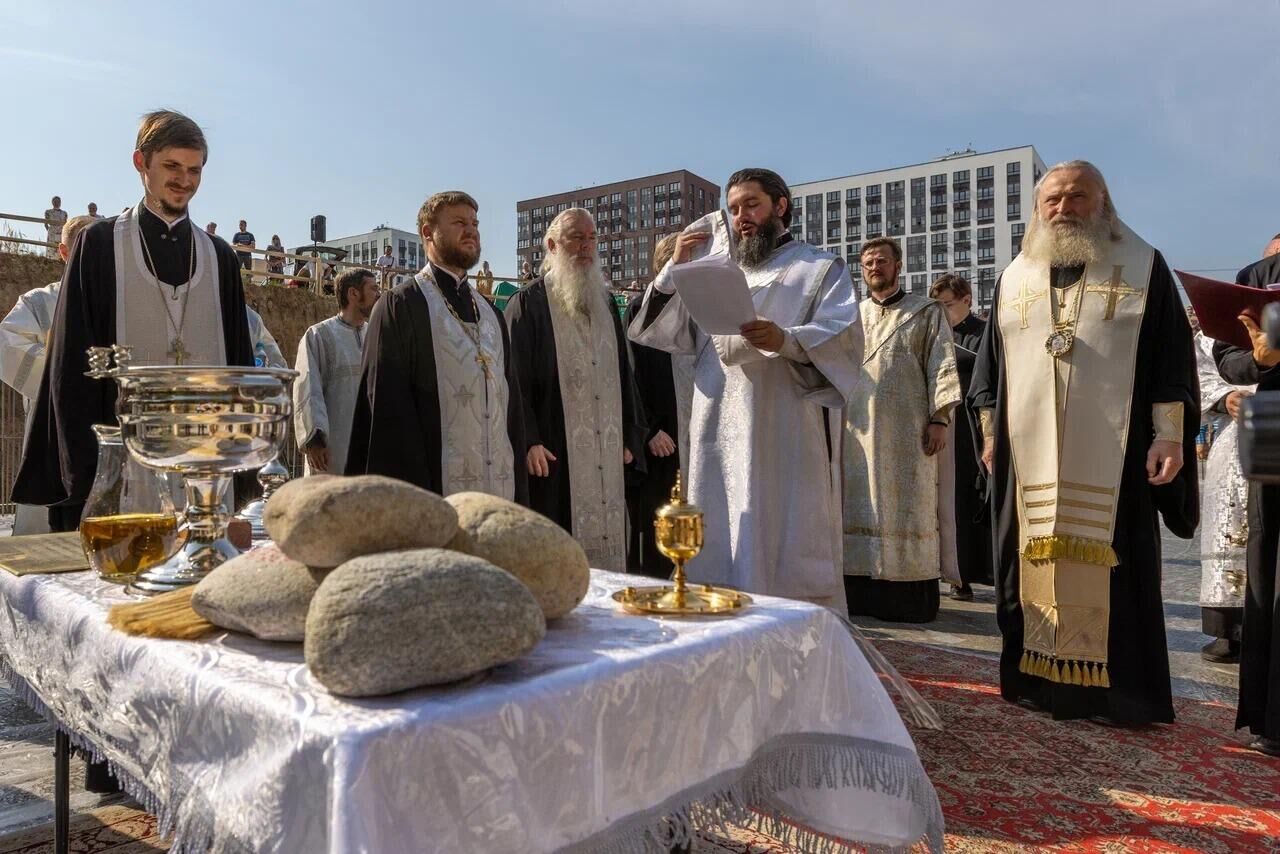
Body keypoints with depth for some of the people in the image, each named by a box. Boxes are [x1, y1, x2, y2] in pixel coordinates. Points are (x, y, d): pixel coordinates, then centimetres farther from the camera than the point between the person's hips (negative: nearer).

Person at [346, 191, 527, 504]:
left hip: (498, 490, 6)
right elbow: (388, 407, -8)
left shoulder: (491, 315, 18)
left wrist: (518, 489, 10)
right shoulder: (400, 305, -1)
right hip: (434, 489, -5)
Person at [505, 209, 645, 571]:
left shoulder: (606, 303, 17)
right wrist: (527, 441, -17)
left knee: (606, 553, 8)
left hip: (608, 457, 6)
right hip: (553, 458, -5)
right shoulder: (528, 304, -1)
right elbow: (514, 380, -8)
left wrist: (630, 438, 12)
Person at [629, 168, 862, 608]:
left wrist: (785, 339, -24)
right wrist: (676, 267, 4)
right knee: (719, 559, 5)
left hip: (788, 441, -4)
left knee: (790, 552, -5)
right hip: (719, 438, 5)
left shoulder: (820, 268, 10)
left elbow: (846, 339, -6)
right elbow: (671, 333, 16)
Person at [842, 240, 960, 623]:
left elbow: (942, 367, -2)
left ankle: (911, 595, 6)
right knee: (861, 507, 4)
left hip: (907, 432, -3)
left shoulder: (925, 312, 5)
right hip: (858, 430, 4)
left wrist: (939, 418, -11)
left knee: (907, 508, -1)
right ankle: (863, 590, 11)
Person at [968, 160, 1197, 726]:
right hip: (1030, 455, 3)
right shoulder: (1014, 279, 14)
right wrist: (991, 433, 11)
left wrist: (1169, 434, -8)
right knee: (1037, 563, 4)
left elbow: (1171, 356, 1)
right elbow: (991, 363, 16)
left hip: (1111, 453, -2)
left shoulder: (1143, 267, 6)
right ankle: (1040, 678, 14)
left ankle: (1117, 688, 9)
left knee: (1110, 563, -1)